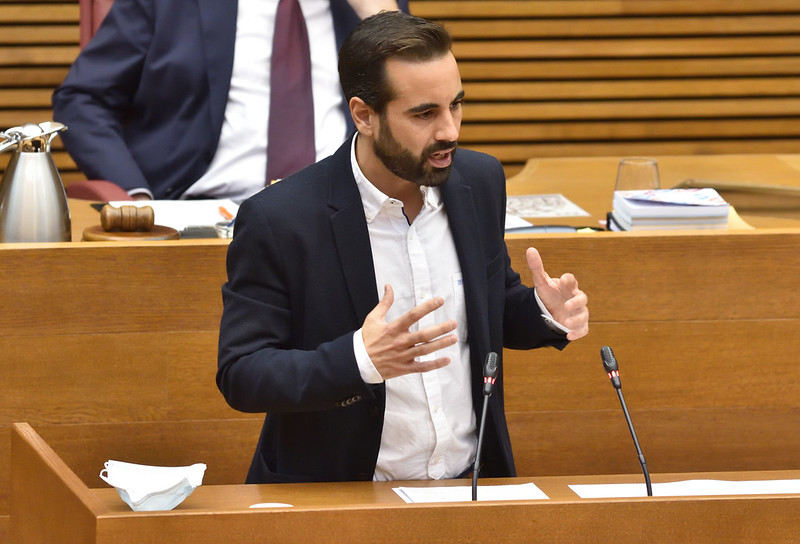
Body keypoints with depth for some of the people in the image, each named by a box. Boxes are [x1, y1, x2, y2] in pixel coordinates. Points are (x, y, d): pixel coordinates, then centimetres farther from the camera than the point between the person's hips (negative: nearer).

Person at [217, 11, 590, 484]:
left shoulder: (479, 182, 5)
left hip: (471, 486, 3)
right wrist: (360, 359, -25)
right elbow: (241, 376, -10)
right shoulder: (278, 221, -11)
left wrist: (546, 313, -2)